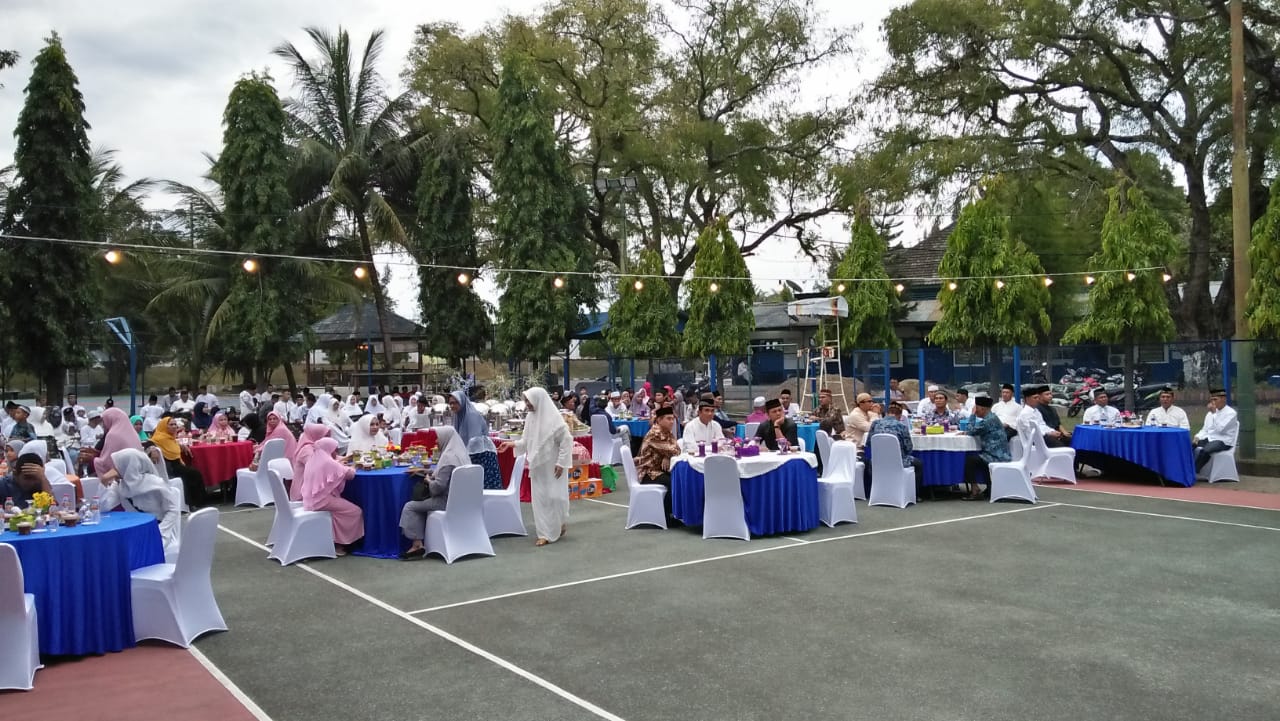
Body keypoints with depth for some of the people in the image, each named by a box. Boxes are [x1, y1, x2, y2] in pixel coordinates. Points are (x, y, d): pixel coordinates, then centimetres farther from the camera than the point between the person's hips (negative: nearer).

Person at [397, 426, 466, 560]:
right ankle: (419, 542, 19)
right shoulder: (460, 453, 8)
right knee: (422, 503, 25)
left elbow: (439, 485, -25)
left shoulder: (448, 456, -21)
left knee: (409, 507, 1)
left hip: (447, 501, -10)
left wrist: (429, 481, -5)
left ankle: (417, 544, -2)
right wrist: (428, 472, 18)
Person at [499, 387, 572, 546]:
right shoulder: (530, 417, 4)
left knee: (554, 496, -2)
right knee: (539, 498, 5)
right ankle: (545, 533, 14)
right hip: (537, 465, 6)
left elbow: (566, 440, -14)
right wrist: (513, 444, -2)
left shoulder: (553, 418, -15)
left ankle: (560, 523, 21)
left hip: (552, 466, -6)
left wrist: (561, 463, -16)